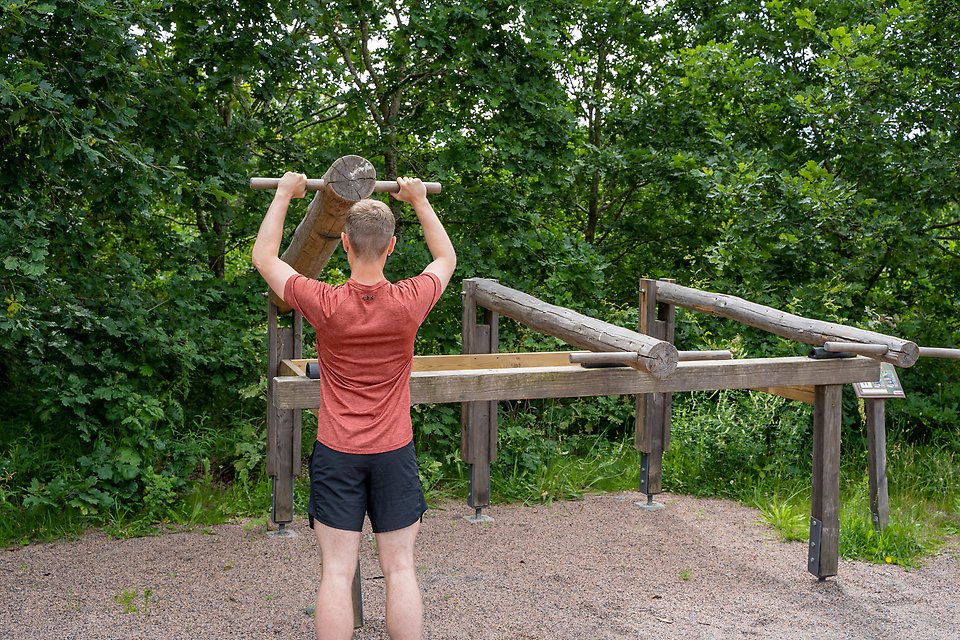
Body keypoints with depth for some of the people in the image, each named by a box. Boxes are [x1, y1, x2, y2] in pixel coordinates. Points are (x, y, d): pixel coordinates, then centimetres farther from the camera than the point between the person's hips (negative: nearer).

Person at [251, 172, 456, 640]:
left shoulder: (325, 305, -14)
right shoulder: (409, 302, -11)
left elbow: (264, 258, 3)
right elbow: (446, 258, 12)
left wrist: (283, 196, 12)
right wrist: (420, 201, 19)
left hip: (337, 455, -1)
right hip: (394, 453, 1)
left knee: (337, 572, 3)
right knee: (399, 570, 8)